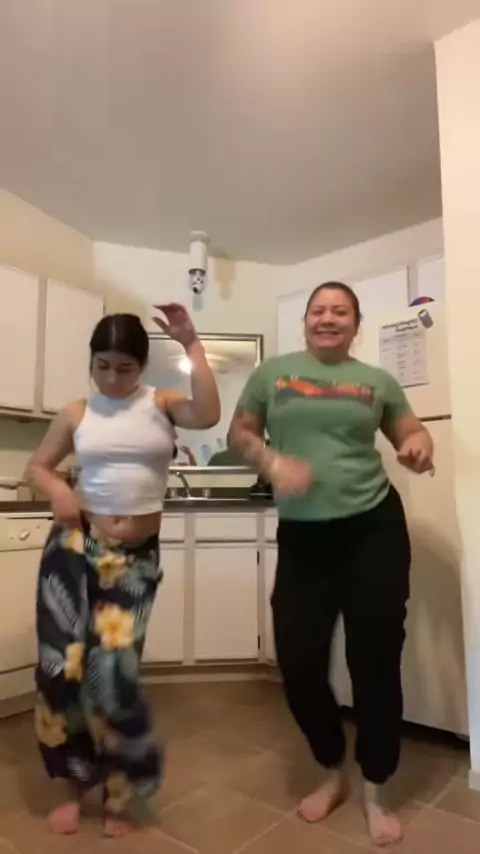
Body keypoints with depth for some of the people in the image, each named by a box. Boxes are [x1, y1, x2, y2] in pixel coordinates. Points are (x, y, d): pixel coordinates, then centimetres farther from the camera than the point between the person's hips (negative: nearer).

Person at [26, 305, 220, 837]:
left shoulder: (163, 403, 0)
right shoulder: (76, 413, 3)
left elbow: (208, 416, -21)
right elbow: (36, 466, 12)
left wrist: (191, 345, -19)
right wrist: (56, 489, -10)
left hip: (137, 555, -1)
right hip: (76, 544, 2)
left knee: (113, 671, -1)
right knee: (63, 665, 5)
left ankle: (119, 793, 28)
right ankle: (75, 784, 33)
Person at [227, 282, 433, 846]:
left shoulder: (377, 381, 7)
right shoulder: (273, 373, 6)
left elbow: (410, 433, 12)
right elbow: (239, 433, 7)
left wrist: (421, 447, -12)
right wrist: (272, 462, -13)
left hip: (373, 530, 0)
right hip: (301, 537, 1)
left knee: (375, 661, 6)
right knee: (298, 662, 5)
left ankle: (375, 794, 31)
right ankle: (333, 773, 35)